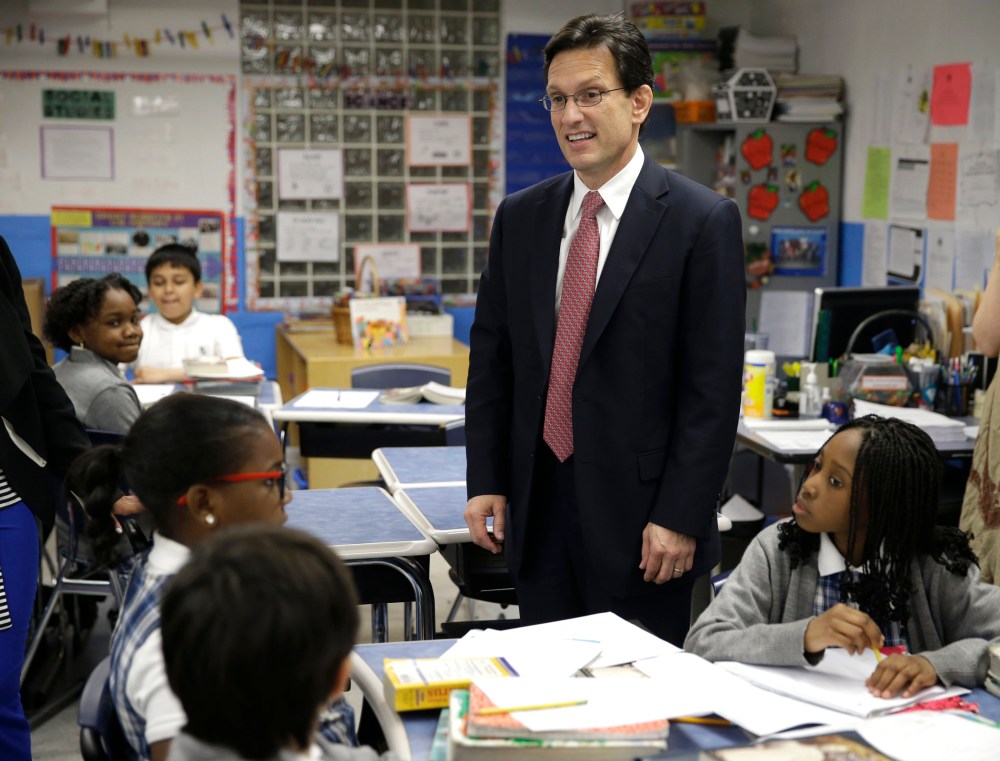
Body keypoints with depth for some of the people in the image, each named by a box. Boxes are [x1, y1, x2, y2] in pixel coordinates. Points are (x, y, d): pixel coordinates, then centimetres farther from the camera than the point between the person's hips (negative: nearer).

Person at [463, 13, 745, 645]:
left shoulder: (704, 221, -7)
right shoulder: (519, 217, 8)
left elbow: (714, 385, -10)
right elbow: (492, 359, 12)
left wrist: (680, 516, -13)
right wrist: (486, 481, 6)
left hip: (640, 512, -4)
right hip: (538, 508, 5)